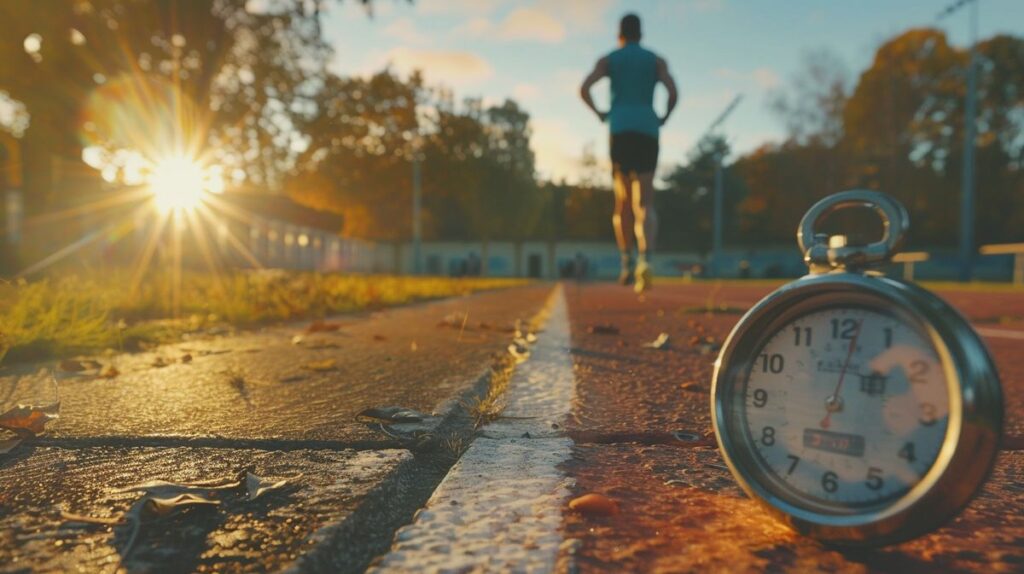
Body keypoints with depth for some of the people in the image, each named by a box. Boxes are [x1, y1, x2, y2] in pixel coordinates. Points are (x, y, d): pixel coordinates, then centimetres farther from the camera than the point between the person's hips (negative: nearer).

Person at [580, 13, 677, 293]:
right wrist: (664, 118, 15)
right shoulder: (657, 60, 16)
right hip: (648, 131, 0)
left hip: (620, 131, 0)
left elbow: (584, 89, -3)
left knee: (622, 200, 16)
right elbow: (673, 91, -1)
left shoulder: (608, 60, 14)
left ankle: (626, 264, 15)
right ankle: (644, 262, -34)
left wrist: (600, 114, 10)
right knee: (644, 203, -8)